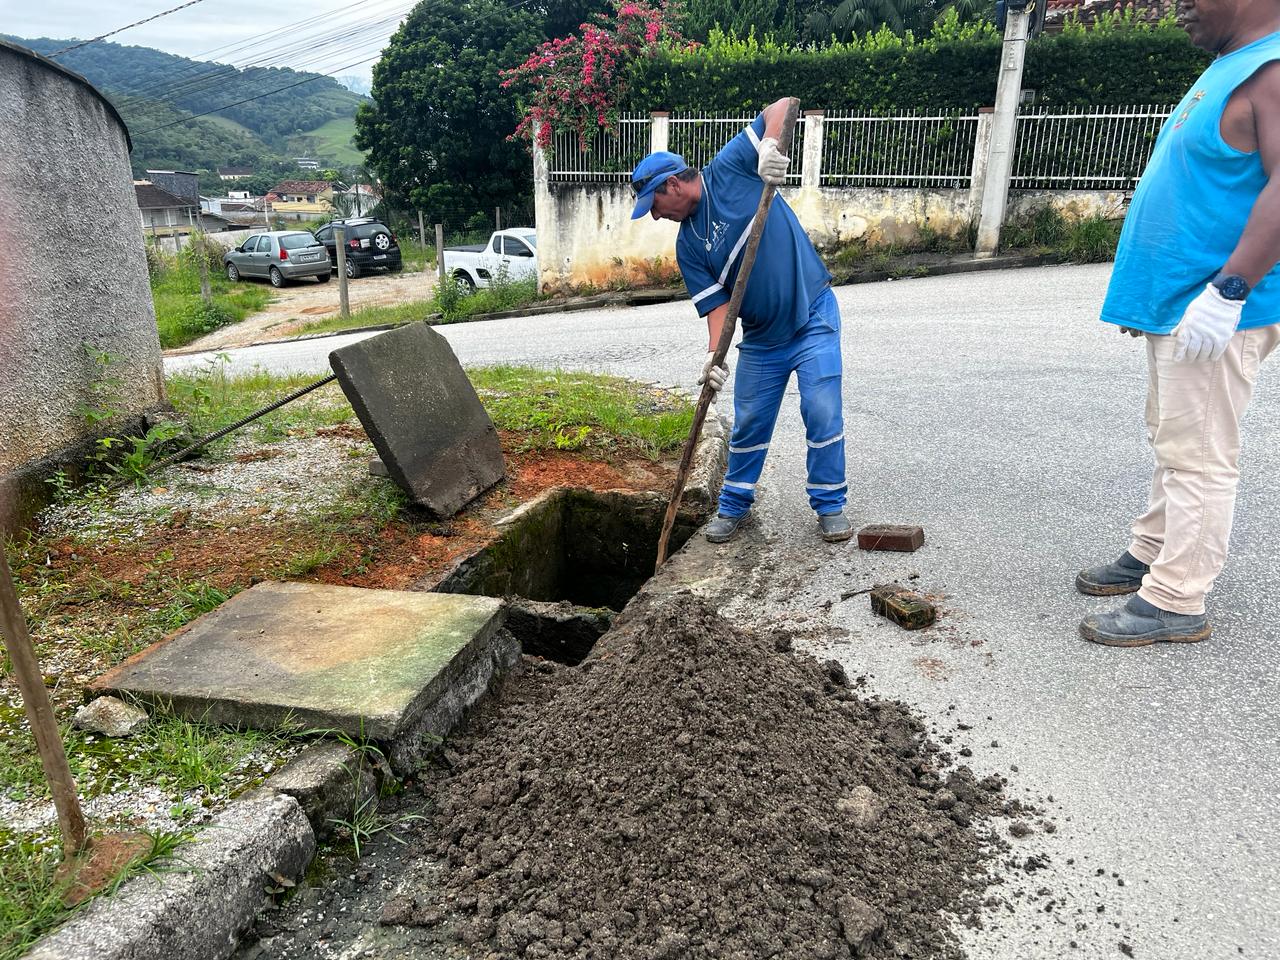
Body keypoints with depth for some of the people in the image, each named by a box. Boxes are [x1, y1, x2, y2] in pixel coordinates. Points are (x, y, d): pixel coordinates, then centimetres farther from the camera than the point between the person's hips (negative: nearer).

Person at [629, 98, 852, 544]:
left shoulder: (729, 169, -8)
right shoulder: (687, 245, 1)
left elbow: (782, 106, -8)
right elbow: (718, 303, -6)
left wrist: (770, 144, -29)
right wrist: (714, 353, -23)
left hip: (813, 315, -4)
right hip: (761, 336, 5)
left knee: (822, 412, -9)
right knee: (749, 422, 9)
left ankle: (830, 505, 7)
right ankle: (734, 505, 25)